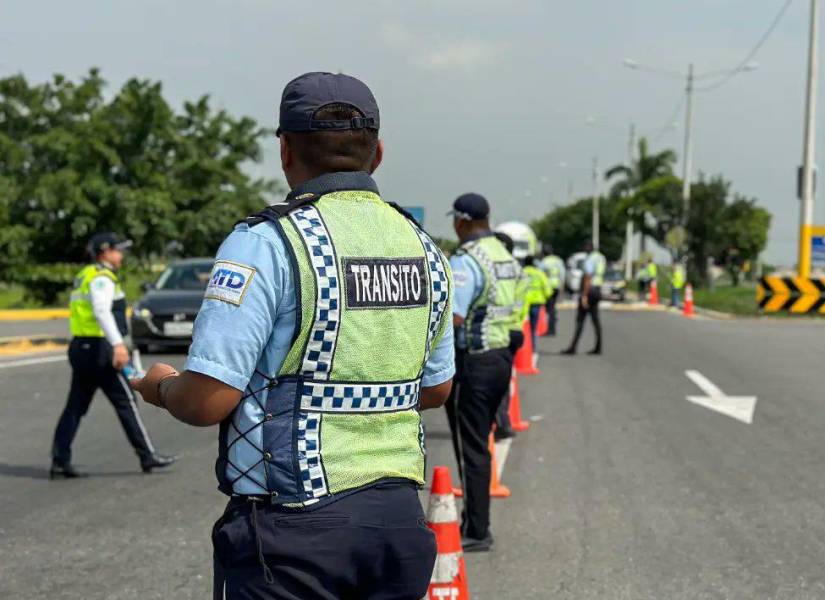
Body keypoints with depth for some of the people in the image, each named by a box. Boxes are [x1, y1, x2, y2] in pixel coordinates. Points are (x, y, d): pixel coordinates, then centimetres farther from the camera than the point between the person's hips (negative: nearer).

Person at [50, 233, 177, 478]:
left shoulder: (85, 276, 19)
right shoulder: (101, 277, -12)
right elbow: (102, 312, -28)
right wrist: (118, 344, -37)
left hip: (80, 348, 10)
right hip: (98, 348, -10)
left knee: (76, 406, 9)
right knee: (126, 402, -3)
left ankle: (59, 461, 7)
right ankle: (148, 456, 1)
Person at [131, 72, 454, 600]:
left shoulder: (267, 242, -13)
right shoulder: (423, 247, 7)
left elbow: (207, 400, -16)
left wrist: (161, 386, 5)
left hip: (293, 534, -6)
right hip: (400, 518, 6)